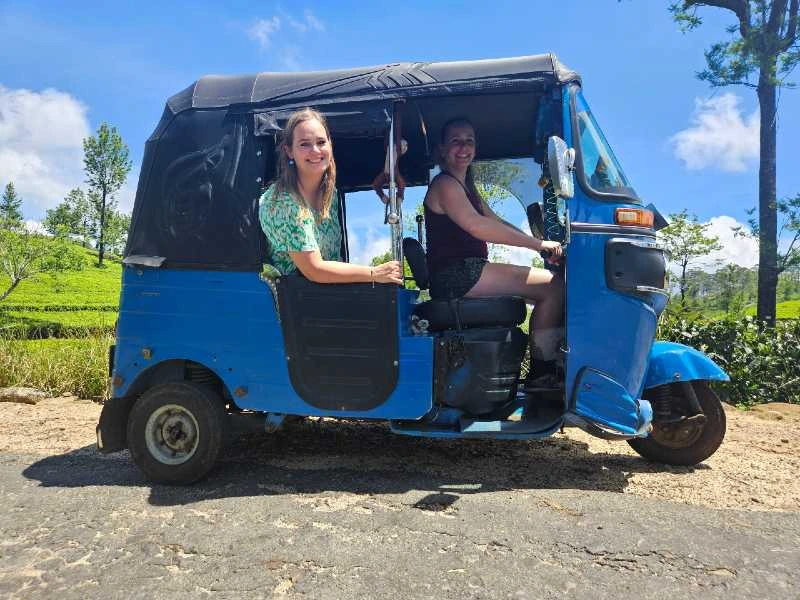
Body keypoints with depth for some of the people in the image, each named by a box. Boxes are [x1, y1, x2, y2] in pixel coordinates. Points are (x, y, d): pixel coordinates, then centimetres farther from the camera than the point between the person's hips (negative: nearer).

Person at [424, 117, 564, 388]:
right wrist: (538, 244, -23)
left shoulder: (465, 186, 24)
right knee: (554, 285, -14)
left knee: (550, 289, 13)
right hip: (455, 275, -10)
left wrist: (540, 243, 4)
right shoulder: (444, 184, -7)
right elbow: (476, 226, -23)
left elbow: (498, 224, 19)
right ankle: (540, 374, -11)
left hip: (469, 272, 10)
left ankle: (543, 368, 8)